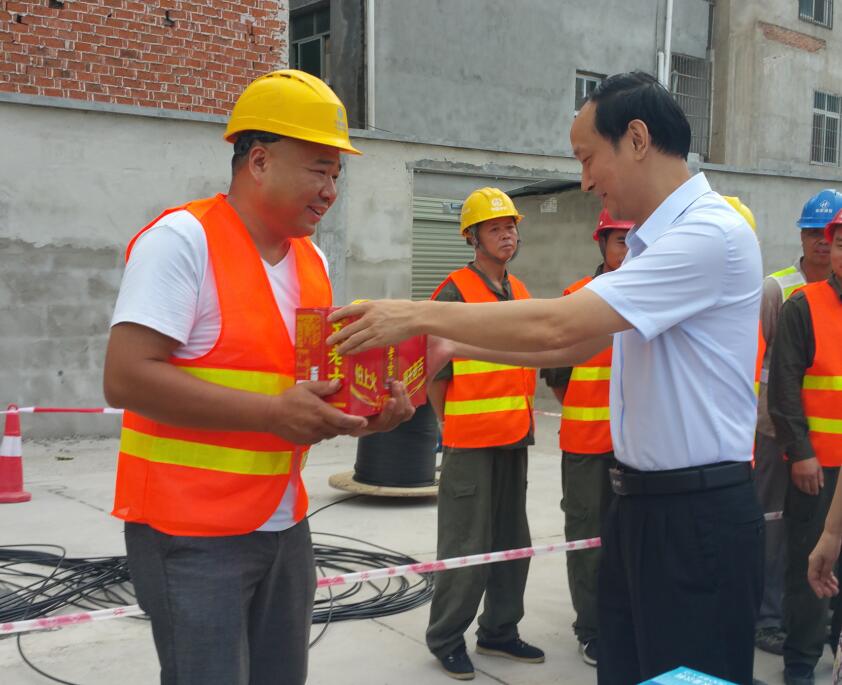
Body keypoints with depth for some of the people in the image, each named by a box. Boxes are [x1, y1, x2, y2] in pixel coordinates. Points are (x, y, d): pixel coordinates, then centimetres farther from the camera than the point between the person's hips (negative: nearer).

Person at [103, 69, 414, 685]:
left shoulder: (312, 260, 10)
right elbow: (126, 379, -21)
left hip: (285, 526, 7)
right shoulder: (183, 239, -13)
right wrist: (273, 412, -24)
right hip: (192, 535, -7)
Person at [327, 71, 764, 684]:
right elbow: (577, 344, 16)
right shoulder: (653, 241, 14)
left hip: (699, 514, -9)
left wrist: (419, 315, -18)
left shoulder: (710, 233, -19)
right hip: (641, 503, 9)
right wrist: (456, 346, 9)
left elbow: (557, 324, -25)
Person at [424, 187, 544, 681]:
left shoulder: (520, 291, 12)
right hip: (471, 440, -7)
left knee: (512, 542, 15)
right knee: (467, 547, -1)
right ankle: (446, 638, 16)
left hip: (515, 437, 7)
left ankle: (500, 630, 30)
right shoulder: (455, 291, -10)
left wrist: (527, 418, 15)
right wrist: (451, 426, -5)